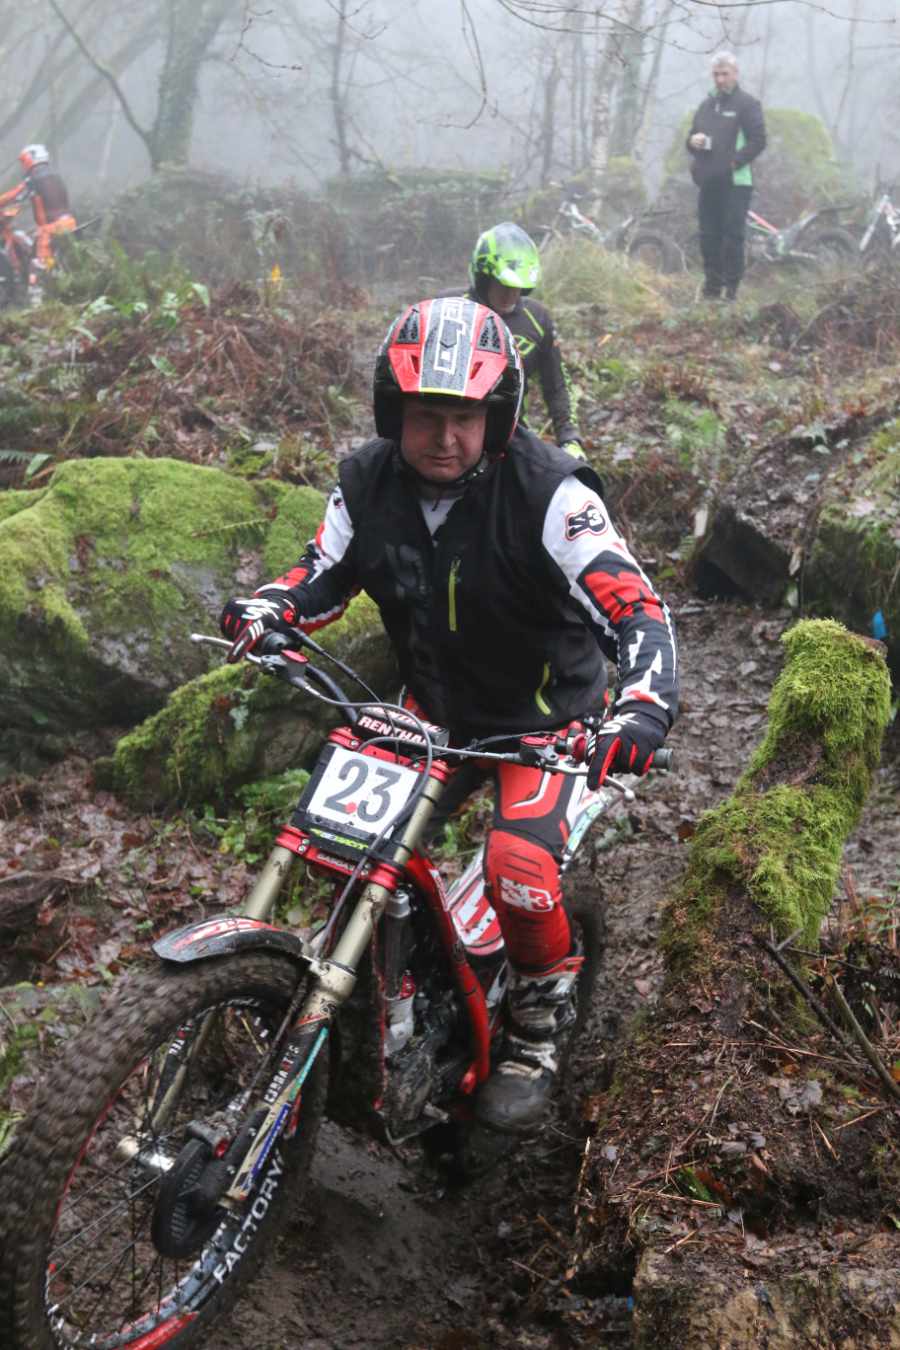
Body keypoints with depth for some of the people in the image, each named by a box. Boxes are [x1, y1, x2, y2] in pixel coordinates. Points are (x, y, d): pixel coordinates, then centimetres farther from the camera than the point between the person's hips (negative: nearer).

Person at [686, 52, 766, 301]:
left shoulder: (748, 104, -1)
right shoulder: (707, 105, 19)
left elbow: (758, 141, -8)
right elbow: (692, 135, 26)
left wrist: (735, 161, -17)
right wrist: (693, 141, 2)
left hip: (735, 182, -6)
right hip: (708, 181, 6)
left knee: (733, 236, -7)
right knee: (708, 236, 7)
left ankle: (732, 287, -4)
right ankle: (712, 286, 14)